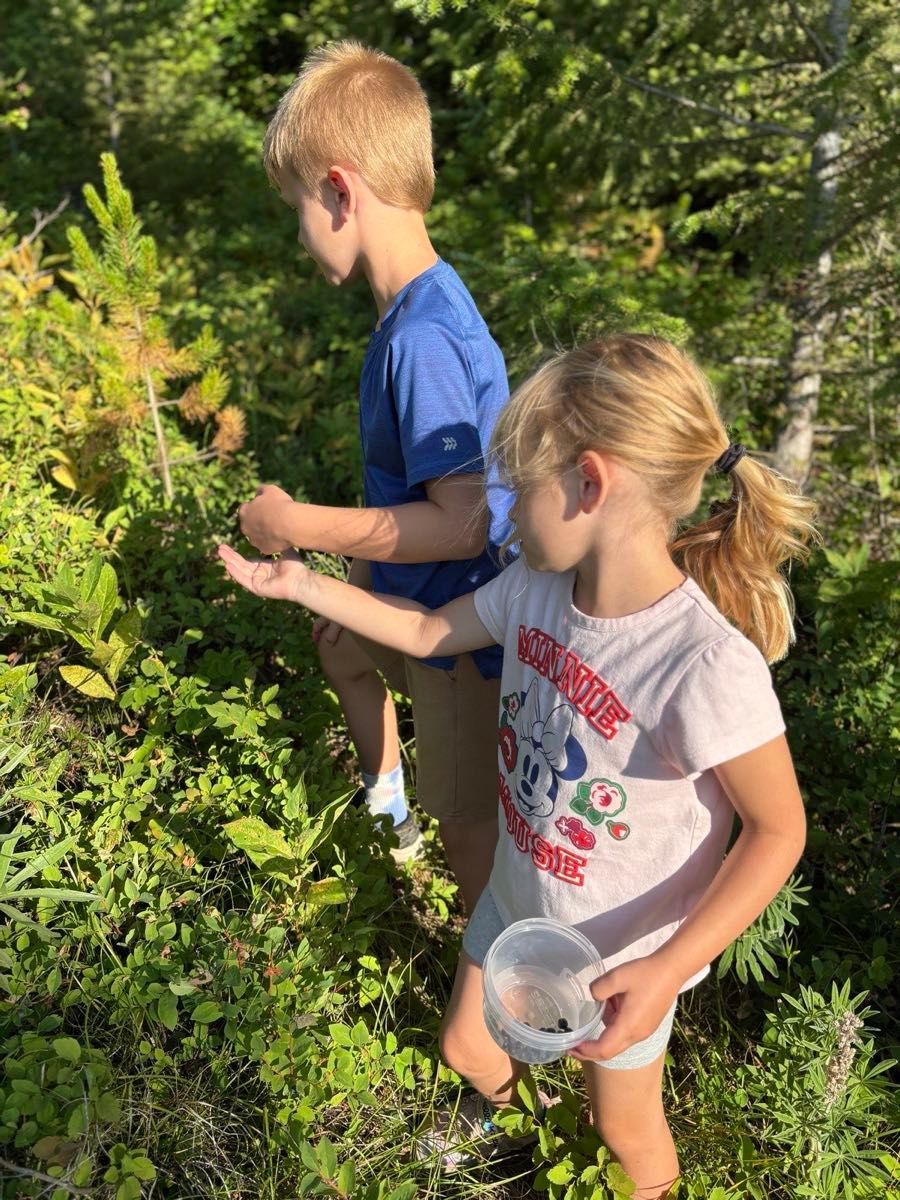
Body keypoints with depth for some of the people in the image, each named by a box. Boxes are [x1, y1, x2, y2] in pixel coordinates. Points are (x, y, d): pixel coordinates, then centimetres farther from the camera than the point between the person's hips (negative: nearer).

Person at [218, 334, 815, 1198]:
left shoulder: (706, 663, -37)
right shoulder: (538, 584, -16)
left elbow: (778, 830, -25)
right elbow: (429, 631, 1)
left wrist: (669, 969, -32)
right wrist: (300, 584, 2)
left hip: (623, 954, -5)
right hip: (516, 904, 6)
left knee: (625, 1125, 23)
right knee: (466, 1046, 31)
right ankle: (496, 1101, 67)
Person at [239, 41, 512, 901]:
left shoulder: (422, 338, -31)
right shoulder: (413, 305, -2)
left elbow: (461, 523, -33)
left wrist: (297, 524, -25)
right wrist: (364, 567, 16)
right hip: (413, 595, 11)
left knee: (461, 817, 5)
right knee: (337, 642, 36)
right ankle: (384, 796, 61)